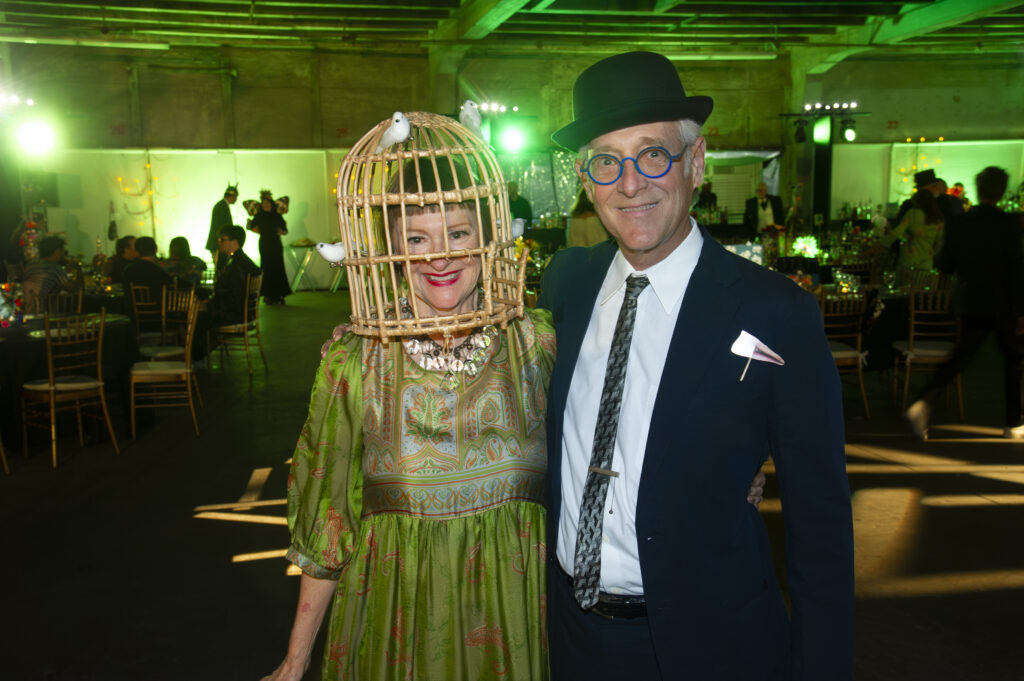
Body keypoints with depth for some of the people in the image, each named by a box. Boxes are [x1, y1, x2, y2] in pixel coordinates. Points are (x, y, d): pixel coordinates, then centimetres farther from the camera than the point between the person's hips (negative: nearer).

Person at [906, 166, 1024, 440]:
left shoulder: (958, 223, -2)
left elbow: (943, 264, 1)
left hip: (969, 302, 3)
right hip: (1001, 304, -2)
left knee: (960, 357, 7)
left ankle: (923, 402, -14)